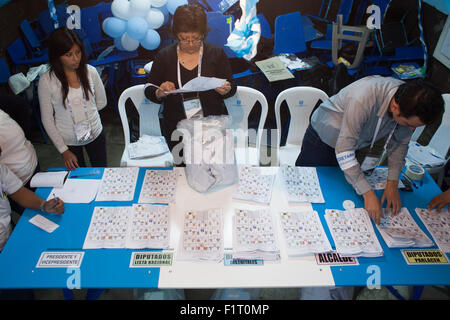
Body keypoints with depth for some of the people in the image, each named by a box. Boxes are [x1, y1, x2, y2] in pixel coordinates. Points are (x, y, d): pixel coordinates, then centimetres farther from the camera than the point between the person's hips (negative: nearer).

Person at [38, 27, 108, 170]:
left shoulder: (90, 71, -11)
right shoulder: (46, 81, -16)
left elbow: (101, 102, 4)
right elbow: (47, 119, -10)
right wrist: (63, 150, -10)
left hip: (95, 134, 2)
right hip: (68, 141, -1)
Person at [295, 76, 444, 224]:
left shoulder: (409, 101, -22)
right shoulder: (363, 100, -43)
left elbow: (400, 143, -6)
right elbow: (344, 151, -39)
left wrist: (392, 184, -15)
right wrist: (368, 193, -39)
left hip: (356, 143, 6)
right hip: (323, 138, -5)